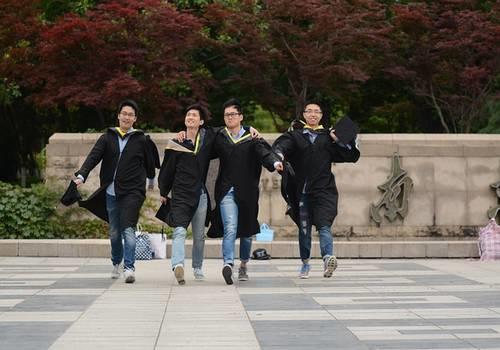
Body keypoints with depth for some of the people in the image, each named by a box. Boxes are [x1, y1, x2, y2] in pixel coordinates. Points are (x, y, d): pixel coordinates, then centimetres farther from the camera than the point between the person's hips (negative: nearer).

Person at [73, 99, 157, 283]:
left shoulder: (141, 140, 2)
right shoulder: (107, 137, 6)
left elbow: (149, 161, 15)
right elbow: (94, 156, -5)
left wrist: (151, 180, 27)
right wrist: (81, 175, -19)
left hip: (132, 191, -3)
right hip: (111, 192, 3)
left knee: (128, 229, -17)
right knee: (114, 232, 13)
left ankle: (129, 268, -20)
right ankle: (116, 263, 34)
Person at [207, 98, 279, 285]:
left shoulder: (252, 139, 0)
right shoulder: (219, 138, 8)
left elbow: (264, 153, -14)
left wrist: (275, 162, -36)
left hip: (247, 192, 0)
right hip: (226, 191, 0)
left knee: (246, 232, 13)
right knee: (230, 229, -18)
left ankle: (243, 266, 31)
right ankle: (228, 264, -30)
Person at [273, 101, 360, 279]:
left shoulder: (329, 136, 13)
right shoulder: (295, 135, 11)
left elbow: (352, 156, 12)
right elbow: (281, 145, -10)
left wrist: (339, 141, -3)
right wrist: (279, 157, -32)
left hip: (323, 189, -1)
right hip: (301, 190, 1)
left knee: (324, 225, -17)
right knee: (304, 228, 7)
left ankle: (328, 258, -33)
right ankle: (305, 263, 19)